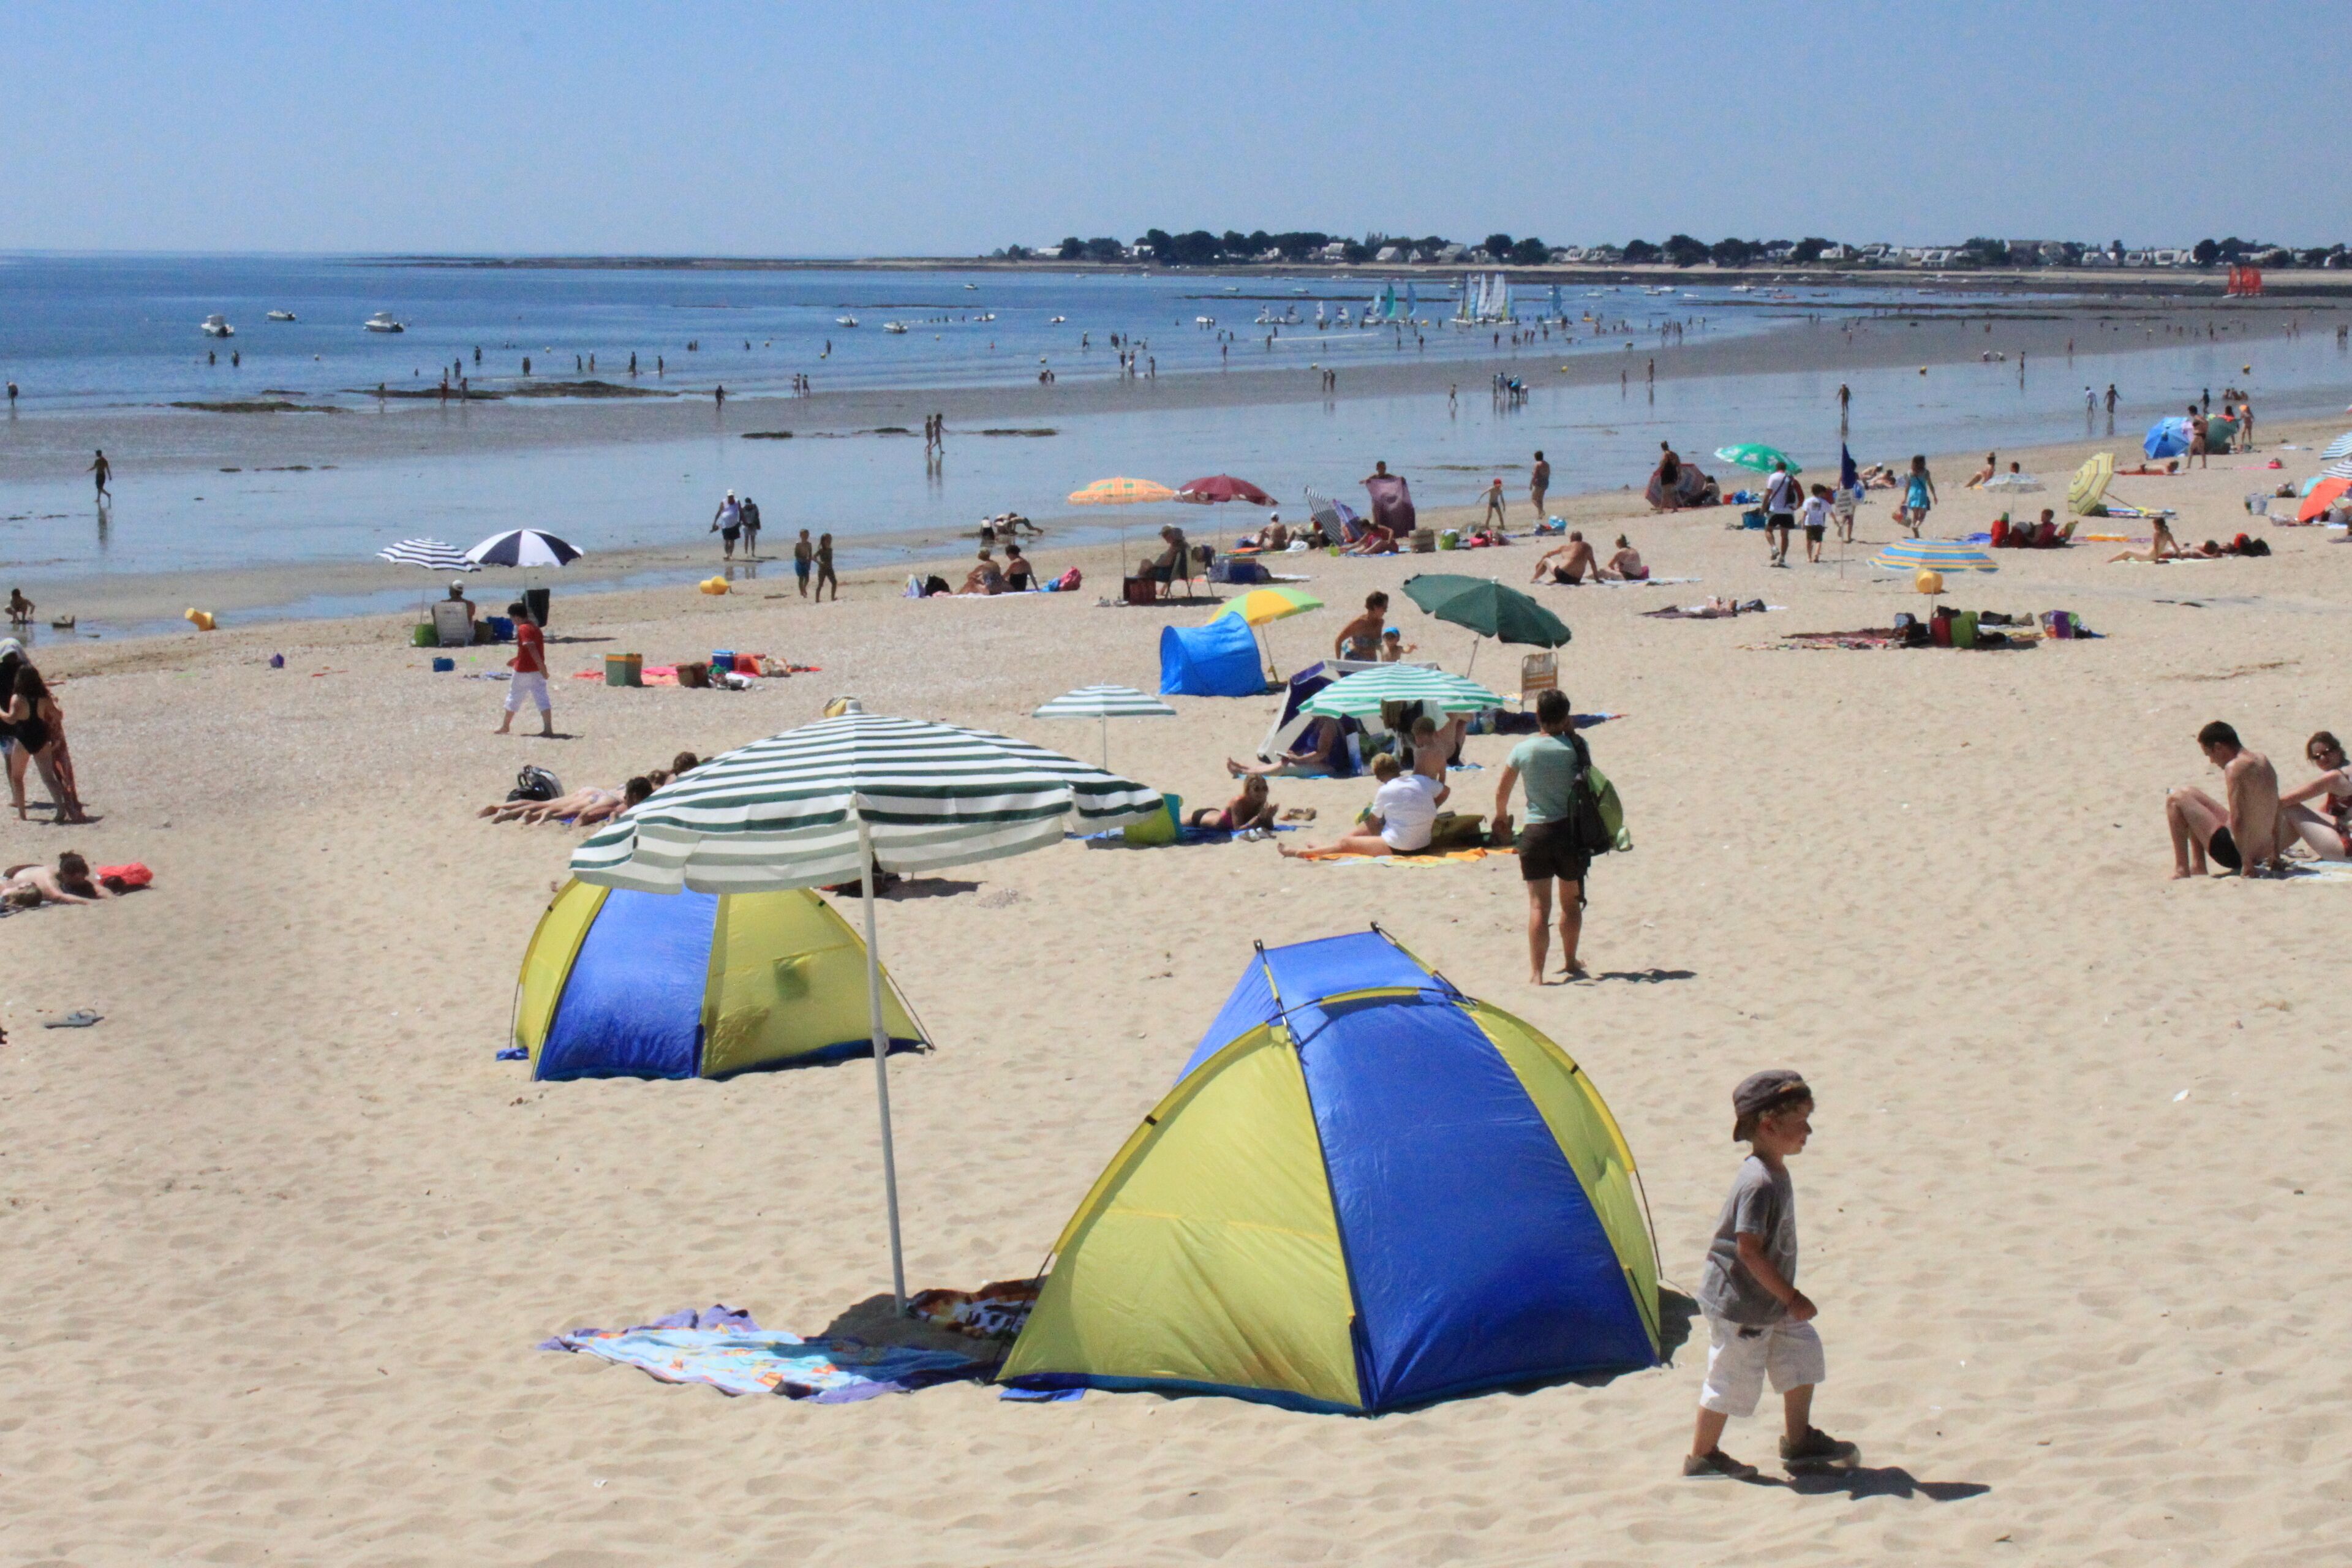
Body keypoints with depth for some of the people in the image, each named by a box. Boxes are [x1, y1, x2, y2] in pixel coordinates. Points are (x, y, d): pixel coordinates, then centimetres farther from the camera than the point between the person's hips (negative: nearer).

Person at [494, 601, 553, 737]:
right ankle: (548, 729, -11)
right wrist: (516, 659, 33)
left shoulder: (523, 629, -15)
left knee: (514, 697, 11)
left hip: (523, 671, -7)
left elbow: (532, 649, -25)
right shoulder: (535, 627, 12)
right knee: (542, 699, -1)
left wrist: (542, 666, -29)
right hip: (537, 671, 7)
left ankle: (505, 725, 27)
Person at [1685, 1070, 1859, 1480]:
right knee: (1732, 1378, 1)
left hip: (1769, 1304, 10)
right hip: (1739, 1304, -10)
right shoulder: (1759, 1184, -27)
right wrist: (1791, 1298, -22)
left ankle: (1799, 1442, 24)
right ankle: (1701, 1457, 17)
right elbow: (1749, 1250, -29)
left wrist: (1788, 1296, 19)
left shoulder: (1775, 1173, 5)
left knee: (1802, 1349, 12)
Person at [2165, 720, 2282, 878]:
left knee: (2178, 798, 0)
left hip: (2234, 854, -9)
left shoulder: (2235, 768, -20)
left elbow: (2238, 819, -23)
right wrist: (2275, 855, 22)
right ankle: (2198, 867, 23)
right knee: (2194, 797, 25)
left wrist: (2246, 863, -19)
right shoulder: (2263, 761, 7)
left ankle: (2181, 870, 1)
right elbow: (2276, 814, 15)